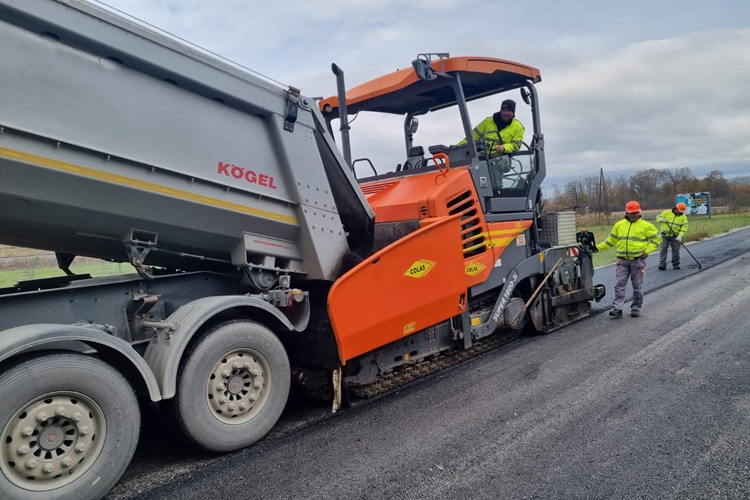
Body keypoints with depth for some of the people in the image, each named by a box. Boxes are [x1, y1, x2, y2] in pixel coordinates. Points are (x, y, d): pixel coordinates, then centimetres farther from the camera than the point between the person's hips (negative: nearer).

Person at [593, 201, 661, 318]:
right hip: (622, 260, 2)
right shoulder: (619, 225, 9)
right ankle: (617, 309, -4)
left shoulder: (646, 225, 0)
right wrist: (598, 247, 10)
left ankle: (636, 309, 18)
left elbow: (656, 238, 4)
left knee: (637, 286, 7)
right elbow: (611, 240, 17)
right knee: (620, 285, -4)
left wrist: (647, 250, -8)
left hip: (638, 260, -2)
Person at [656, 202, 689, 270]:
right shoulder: (667, 212, -2)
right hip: (665, 235, -1)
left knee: (676, 250, 4)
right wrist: (661, 219, -22)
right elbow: (658, 217, 2)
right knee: (663, 249, -4)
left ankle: (676, 265, 17)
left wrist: (680, 236, -21)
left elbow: (684, 227, -8)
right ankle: (662, 265, -3)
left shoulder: (683, 217, -1)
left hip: (675, 236, 1)